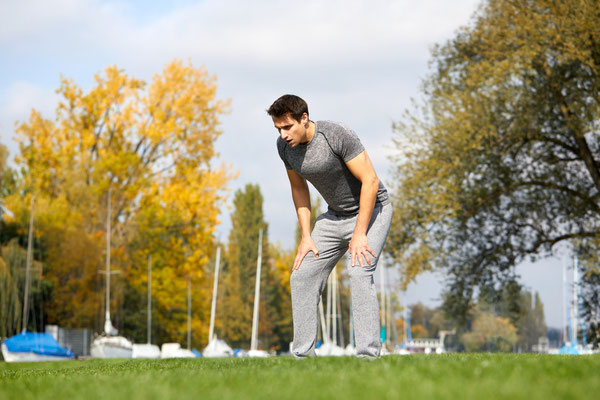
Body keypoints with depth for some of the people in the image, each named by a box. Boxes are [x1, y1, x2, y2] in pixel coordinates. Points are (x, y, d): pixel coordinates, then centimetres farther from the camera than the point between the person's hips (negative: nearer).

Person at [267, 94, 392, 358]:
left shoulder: (336, 135, -28)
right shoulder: (284, 145, -7)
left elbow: (370, 181, -24)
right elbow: (299, 187, 9)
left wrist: (359, 234, -24)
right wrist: (306, 235, 3)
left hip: (371, 209, -7)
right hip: (335, 215, 7)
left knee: (359, 274, -25)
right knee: (302, 275, -1)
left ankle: (368, 353, -25)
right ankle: (303, 354, 5)